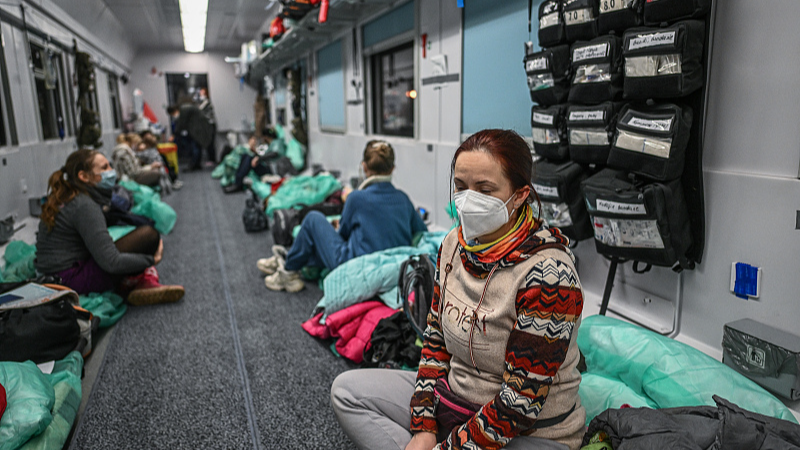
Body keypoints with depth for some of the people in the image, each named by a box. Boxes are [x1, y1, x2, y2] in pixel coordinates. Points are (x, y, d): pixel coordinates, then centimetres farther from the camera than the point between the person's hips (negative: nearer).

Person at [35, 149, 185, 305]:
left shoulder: (65, 198, 10)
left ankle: (146, 281, -1)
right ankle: (130, 284, 4)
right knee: (148, 234, -19)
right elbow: (112, 263, -26)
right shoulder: (84, 206, -20)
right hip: (70, 280, -10)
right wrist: (152, 260, -13)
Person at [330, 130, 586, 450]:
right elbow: (436, 340, 4)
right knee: (346, 390, 3)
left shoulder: (548, 274, -26)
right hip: (454, 394, 7)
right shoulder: (455, 243, -4)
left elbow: (521, 402, -24)